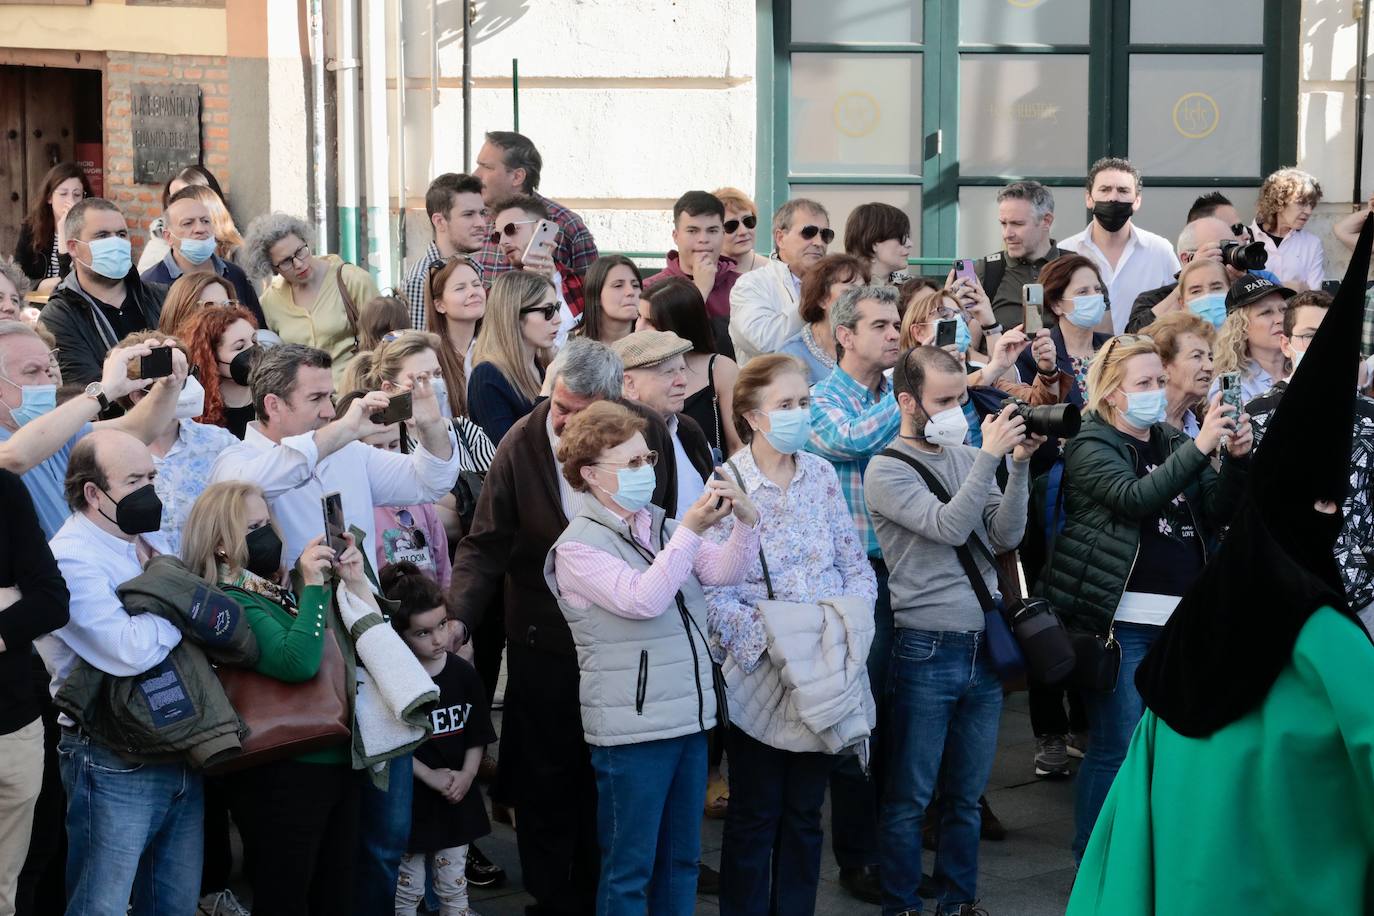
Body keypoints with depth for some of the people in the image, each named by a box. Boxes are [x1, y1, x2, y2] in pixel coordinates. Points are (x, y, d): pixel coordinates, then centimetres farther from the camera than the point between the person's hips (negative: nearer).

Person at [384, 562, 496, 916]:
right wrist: (430, 777, -15)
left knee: (454, 887, 14)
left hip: (456, 801, 4)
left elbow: (477, 737, 5)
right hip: (409, 802, -3)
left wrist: (466, 775, -10)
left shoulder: (464, 674, -2)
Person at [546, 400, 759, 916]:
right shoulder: (578, 547, -9)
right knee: (629, 868, 1)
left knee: (681, 859, 14)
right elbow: (642, 600, -22)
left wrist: (746, 523, -17)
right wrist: (690, 531, -25)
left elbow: (722, 572, 1)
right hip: (631, 729, -7)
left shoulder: (661, 526, 10)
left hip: (689, 717, 7)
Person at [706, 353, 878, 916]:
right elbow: (712, 593, -16)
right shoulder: (726, 484, -11)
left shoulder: (821, 474, 4)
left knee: (805, 812, 13)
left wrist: (853, 615, -10)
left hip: (822, 671, 4)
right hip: (759, 672, -4)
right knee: (755, 816, 6)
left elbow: (854, 562, 8)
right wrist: (769, 638, -23)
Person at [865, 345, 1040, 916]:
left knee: (966, 794, 14)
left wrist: (1019, 464, -7)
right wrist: (991, 457, -19)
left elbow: (1006, 537, 2)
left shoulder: (967, 457, 9)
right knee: (910, 796, 3)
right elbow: (949, 526, -20)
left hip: (984, 648, 5)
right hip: (926, 650, -5)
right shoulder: (887, 471, -8)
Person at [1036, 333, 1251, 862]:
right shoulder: (1090, 447, -3)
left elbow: (1218, 512, 8)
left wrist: (1236, 459, -8)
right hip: (1122, 619, -6)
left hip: (1182, 618, 6)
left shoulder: (1173, 443, 17)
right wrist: (1200, 448, -26)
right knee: (1117, 747, -6)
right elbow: (1136, 497, -20)